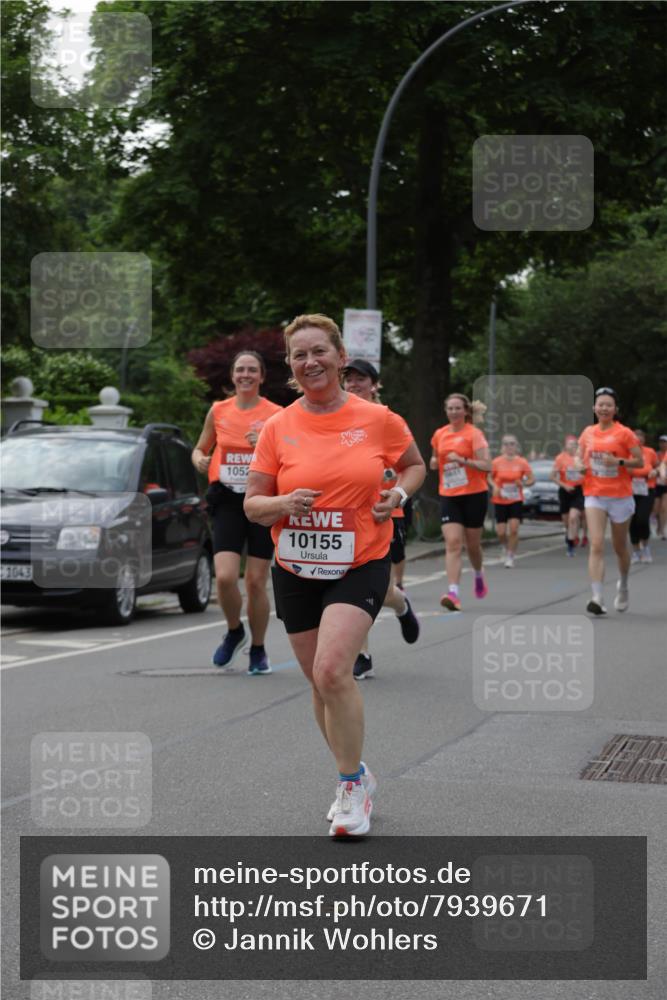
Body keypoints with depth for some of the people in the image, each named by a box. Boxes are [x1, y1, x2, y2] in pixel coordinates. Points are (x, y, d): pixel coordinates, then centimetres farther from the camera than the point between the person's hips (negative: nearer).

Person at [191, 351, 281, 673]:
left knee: (256, 581, 1)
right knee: (225, 577, -14)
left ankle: (258, 650, 19)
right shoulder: (218, 411, 8)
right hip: (227, 501, 1)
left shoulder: (275, 414, 2)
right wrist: (200, 460, -2)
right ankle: (234, 632, 15)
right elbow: (200, 448, 21)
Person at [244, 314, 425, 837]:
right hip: (296, 571, 3)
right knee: (322, 683, 12)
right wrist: (283, 504, -19)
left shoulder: (378, 418, -3)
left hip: (360, 564, -3)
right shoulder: (278, 428, -1)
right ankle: (356, 778, 33)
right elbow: (252, 503, 3)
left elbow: (415, 465, 15)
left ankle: (351, 786, -5)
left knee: (332, 671, -22)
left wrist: (398, 493, -6)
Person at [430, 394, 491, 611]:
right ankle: (453, 592, -21)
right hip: (448, 496, 3)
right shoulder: (439, 434, 8)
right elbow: (435, 460, 25)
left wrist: (463, 460, -25)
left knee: (472, 543, 9)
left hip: (474, 494, -3)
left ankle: (479, 575, 42)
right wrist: (435, 462, 2)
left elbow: (486, 465, -14)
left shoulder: (474, 434, -7)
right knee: (452, 543, -13)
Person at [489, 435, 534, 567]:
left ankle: (510, 557, 2)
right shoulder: (496, 462, -4)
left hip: (516, 501, 0)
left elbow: (532, 479, 3)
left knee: (513, 529, -12)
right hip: (500, 501, 0)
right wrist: (494, 486, -11)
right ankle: (507, 547, 32)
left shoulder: (521, 462, -4)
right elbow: (489, 477, 8)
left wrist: (523, 483, -17)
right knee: (501, 533, -1)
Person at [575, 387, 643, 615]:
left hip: (620, 496, -1)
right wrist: (580, 465, -5)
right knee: (596, 546, -14)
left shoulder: (624, 433, -6)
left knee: (620, 547, 13)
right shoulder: (588, 432, 5)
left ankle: (623, 585, 41)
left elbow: (639, 461, -5)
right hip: (594, 496, 2)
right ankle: (597, 598, -20)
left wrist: (619, 461, -21)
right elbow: (579, 455, 18)